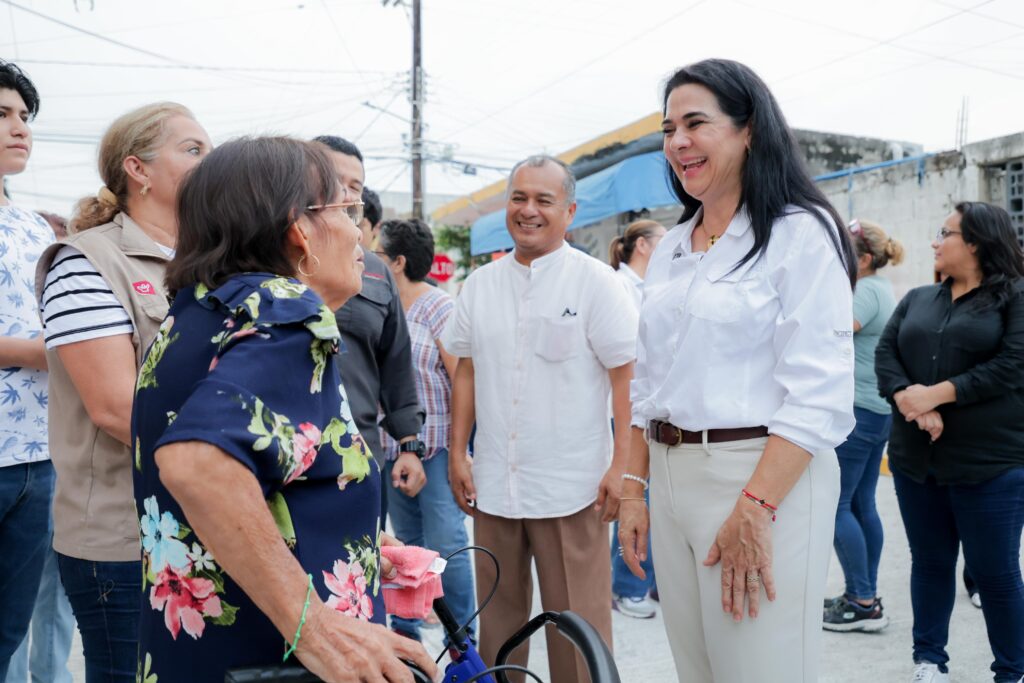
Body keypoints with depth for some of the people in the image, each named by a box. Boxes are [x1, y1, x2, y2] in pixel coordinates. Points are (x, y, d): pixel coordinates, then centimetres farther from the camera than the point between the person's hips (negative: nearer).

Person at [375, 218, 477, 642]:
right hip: (390, 446, 6)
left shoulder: (440, 309, -7)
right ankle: (405, 629, 27)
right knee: (406, 541, 15)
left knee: (445, 544, -3)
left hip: (436, 445, -5)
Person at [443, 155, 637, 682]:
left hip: (571, 487, -4)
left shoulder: (596, 281, -5)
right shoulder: (479, 285, 9)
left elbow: (626, 378, -7)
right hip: (492, 484, 5)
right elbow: (466, 373, 13)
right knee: (497, 617, 16)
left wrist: (621, 467, -12)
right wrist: (457, 454, 8)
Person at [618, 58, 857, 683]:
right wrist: (634, 486, 11)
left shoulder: (800, 233, -7)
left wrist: (755, 510, -21)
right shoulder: (671, 250, 14)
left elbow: (819, 394, -15)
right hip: (670, 480, 7)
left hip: (768, 481, -6)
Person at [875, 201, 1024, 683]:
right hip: (916, 460, 5)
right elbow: (884, 353, 2)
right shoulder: (918, 300, 14)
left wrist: (936, 394, -16)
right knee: (929, 562, 13)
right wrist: (910, 400, -16)